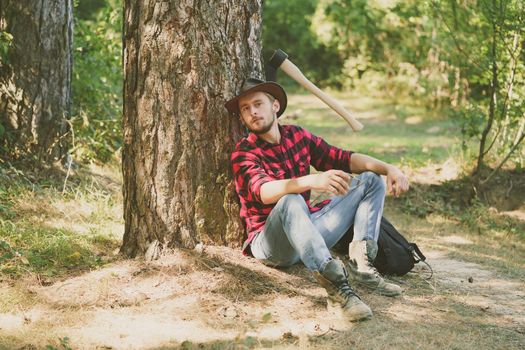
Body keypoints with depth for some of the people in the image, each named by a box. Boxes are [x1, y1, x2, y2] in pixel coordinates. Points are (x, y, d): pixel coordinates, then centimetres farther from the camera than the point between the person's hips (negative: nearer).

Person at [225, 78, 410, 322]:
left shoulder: (297, 135, 9)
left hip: (309, 233, 7)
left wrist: (388, 168, -8)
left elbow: (342, 159, 9)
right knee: (290, 202, -39)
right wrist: (313, 180, -47)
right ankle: (337, 287, -50)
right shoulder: (244, 153, -10)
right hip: (270, 243, -7)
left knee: (370, 180, 4)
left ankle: (360, 262, -18)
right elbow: (264, 191, -29)